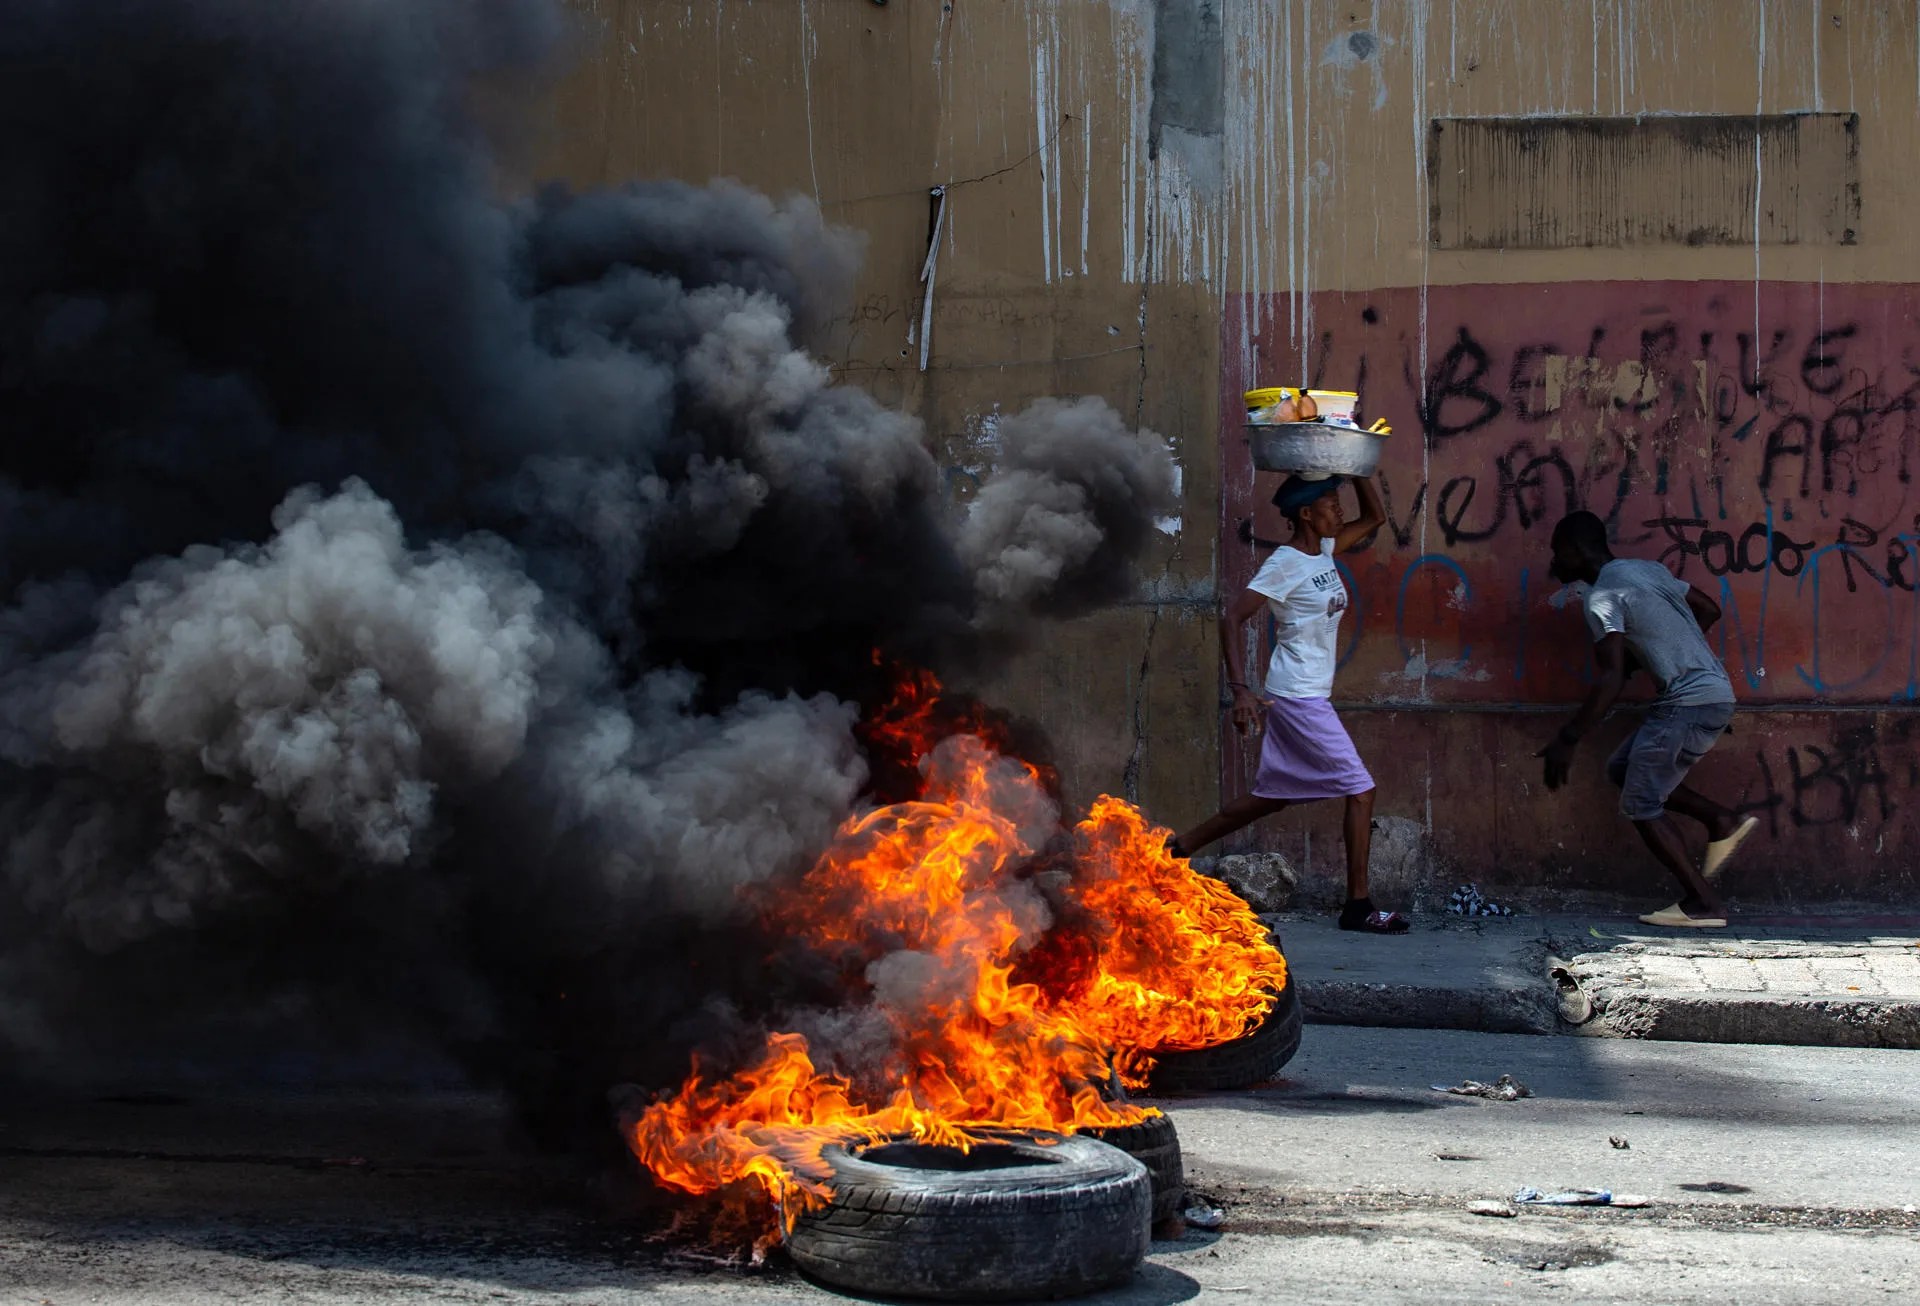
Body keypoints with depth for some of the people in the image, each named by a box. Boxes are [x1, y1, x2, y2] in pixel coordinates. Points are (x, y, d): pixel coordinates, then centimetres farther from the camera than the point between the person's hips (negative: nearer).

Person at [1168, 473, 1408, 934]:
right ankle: (1358, 905, -4)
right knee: (1360, 790, -8)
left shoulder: (1323, 551, 10)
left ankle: (1180, 848, 24)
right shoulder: (1285, 564, -15)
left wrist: (1356, 470, 4)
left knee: (1272, 796, 16)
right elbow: (1231, 619, -21)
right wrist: (1241, 689, -30)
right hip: (1299, 699, -10)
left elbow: (1375, 517, 22)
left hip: (1307, 697, 10)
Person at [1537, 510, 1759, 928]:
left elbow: (1611, 679, -22)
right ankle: (1722, 822, 13)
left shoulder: (1603, 597, -13)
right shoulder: (1647, 569, 14)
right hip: (1715, 694, 9)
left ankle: (1702, 903, -3)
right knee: (1624, 768, 17)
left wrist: (1566, 741, -20)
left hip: (1689, 703, -9)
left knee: (1641, 804, -2)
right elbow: (1709, 610, 22)